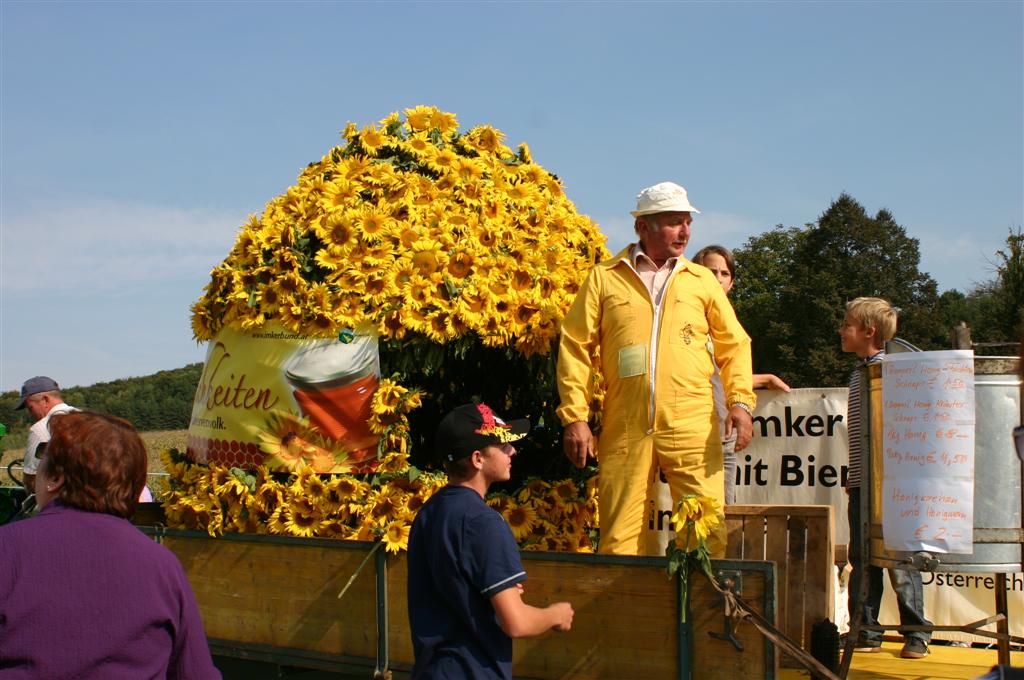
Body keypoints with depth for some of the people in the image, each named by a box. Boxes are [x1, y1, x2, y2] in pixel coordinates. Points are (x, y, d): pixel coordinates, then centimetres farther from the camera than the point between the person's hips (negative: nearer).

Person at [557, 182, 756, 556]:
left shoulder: (702, 280, 15)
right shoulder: (604, 278, 9)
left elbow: (735, 344, 17)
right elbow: (575, 347, 6)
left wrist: (740, 400, 1)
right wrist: (575, 416, -2)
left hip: (693, 428, 1)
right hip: (625, 428, -1)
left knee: (708, 531, -4)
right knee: (619, 537, 0)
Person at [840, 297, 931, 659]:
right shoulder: (857, 375, 16)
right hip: (861, 484, 8)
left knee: (900, 561, -4)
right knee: (862, 561, 9)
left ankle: (917, 633, 5)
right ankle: (867, 632, 15)